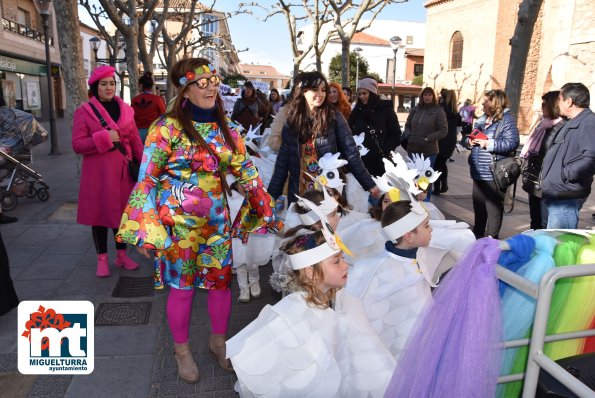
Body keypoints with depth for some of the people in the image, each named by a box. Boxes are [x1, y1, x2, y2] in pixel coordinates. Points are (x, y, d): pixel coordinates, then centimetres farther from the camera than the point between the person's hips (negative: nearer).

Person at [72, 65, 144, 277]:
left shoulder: (125, 109, 8)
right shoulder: (84, 111, -3)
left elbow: (135, 139, 9)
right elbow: (77, 145, -8)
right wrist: (104, 137, -17)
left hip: (123, 170, 3)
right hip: (98, 172, -3)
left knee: (123, 211, 10)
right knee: (100, 213, 5)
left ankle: (122, 255, 26)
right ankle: (102, 259, 19)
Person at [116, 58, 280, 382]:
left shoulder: (226, 127, 3)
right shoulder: (166, 128, -12)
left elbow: (245, 170, 9)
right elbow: (147, 180, -10)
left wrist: (265, 209, 8)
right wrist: (147, 231, -13)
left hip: (217, 219, 4)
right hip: (179, 221, -4)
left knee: (221, 281, 12)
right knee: (182, 286, 8)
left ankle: (218, 340, 37)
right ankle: (182, 350, 32)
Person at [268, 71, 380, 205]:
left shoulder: (334, 117, -5)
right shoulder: (292, 120, 2)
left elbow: (351, 153, -7)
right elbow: (283, 160, 4)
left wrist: (369, 184, -12)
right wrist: (272, 194, 2)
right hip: (298, 193, 2)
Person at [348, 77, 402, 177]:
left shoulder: (386, 110, 1)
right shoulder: (357, 111, 14)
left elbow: (396, 135, -1)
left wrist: (384, 150, -13)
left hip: (379, 162, -3)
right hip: (359, 160, 4)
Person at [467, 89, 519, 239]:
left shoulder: (507, 120, -9)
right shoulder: (482, 120, 15)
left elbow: (512, 143, -19)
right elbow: (470, 138, 22)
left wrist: (488, 143, -21)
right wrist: (470, 141, -1)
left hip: (494, 173, -8)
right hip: (478, 172, 8)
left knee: (493, 208, 1)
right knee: (478, 206, 17)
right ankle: (477, 235, 32)